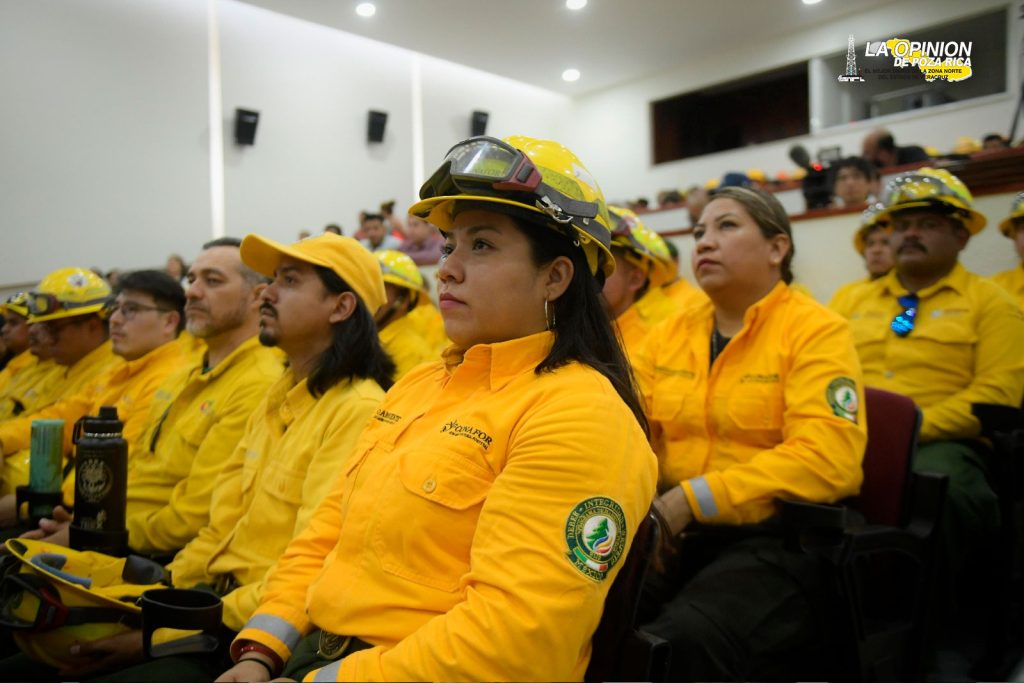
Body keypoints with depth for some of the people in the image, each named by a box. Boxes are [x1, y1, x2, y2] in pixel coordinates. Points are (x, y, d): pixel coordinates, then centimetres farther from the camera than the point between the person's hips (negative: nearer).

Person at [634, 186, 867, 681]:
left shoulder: (817, 332, -4)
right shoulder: (669, 333, 13)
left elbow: (828, 458, -17)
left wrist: (693, 499, -21)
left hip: (775, 538, -4)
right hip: (670, 531, 5)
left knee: (680, 641, -32)